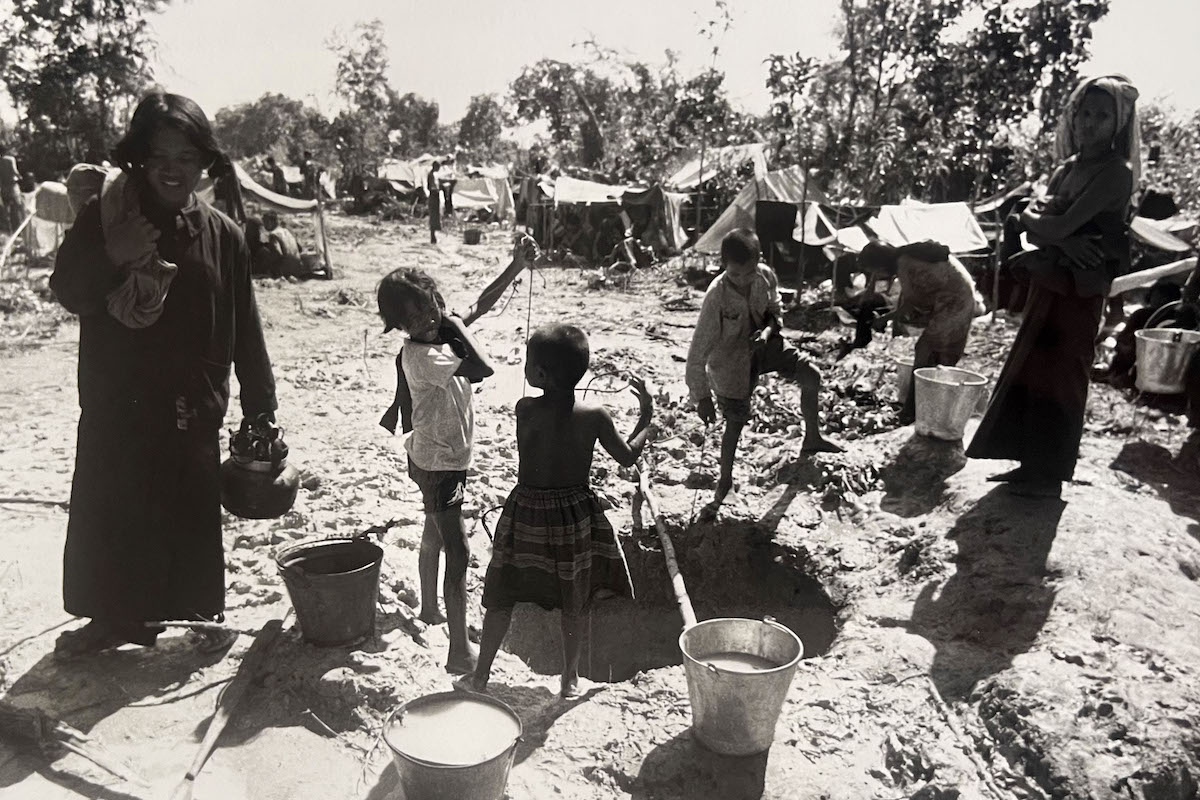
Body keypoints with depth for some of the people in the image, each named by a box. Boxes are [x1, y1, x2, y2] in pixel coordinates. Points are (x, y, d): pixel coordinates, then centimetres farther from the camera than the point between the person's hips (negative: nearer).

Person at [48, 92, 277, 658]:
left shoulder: (223, 234, 0)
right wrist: (109, 257, -22)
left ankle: (202, 613, 29)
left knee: (193, 516, 9)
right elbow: (66, 292, -2)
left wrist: (261, 405, 2)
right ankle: (111, 618, 31)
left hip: (193, 409, 0)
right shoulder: (105, 216, -1)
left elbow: (246, 331, 2)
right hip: (114, 404, 1)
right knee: (107, 516, 11)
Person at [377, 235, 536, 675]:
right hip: (436, 462, -10)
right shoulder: (419, 355, -28)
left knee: (434, 536, 26)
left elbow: (482, 304, 9)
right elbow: (483, 368, -39)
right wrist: (453, 324, -27)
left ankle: (429, 608, 47)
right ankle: (460, 651, -3)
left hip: (447, 457, 10)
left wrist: (517, 265, 1)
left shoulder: (441, 333, -3)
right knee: (458, 552, -9)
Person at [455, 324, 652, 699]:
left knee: (501, 599, 15)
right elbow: (628, 456, 0)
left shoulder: (525, 409, -16)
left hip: (527, 512, -1)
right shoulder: (595, 416, -12)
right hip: (576, 515, 1)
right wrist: (646, 415, 11)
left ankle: (481, 676, 26)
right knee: (572, 604, 18)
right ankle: (570, 678, 30)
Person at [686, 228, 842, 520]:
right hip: (731, 360, -5)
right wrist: (701, 397, -27)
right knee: (735, 422, 4)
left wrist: (767, 330, -22)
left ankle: (812, 438, 23)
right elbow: (698, 351, -29)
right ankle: (724, 483, 25)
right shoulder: (716, 297, -34)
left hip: (762, 342, 5)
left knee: (811, 377, -2)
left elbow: (773, 310, 2)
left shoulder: (766, 276, -19)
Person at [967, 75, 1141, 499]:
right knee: (1029, 370, 10)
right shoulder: (1068, 168, 13)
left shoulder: (1115, 172, -11)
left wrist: (1037, 221, 0)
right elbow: (1029, 219, 4)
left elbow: (1062, 226, -21)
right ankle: (1032, 465, 21)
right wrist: (1061, 240, -15)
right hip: (1048, 281, 8)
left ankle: (1048, 476, 6)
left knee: (1057, 376, -4)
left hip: (1079, 288, -8)